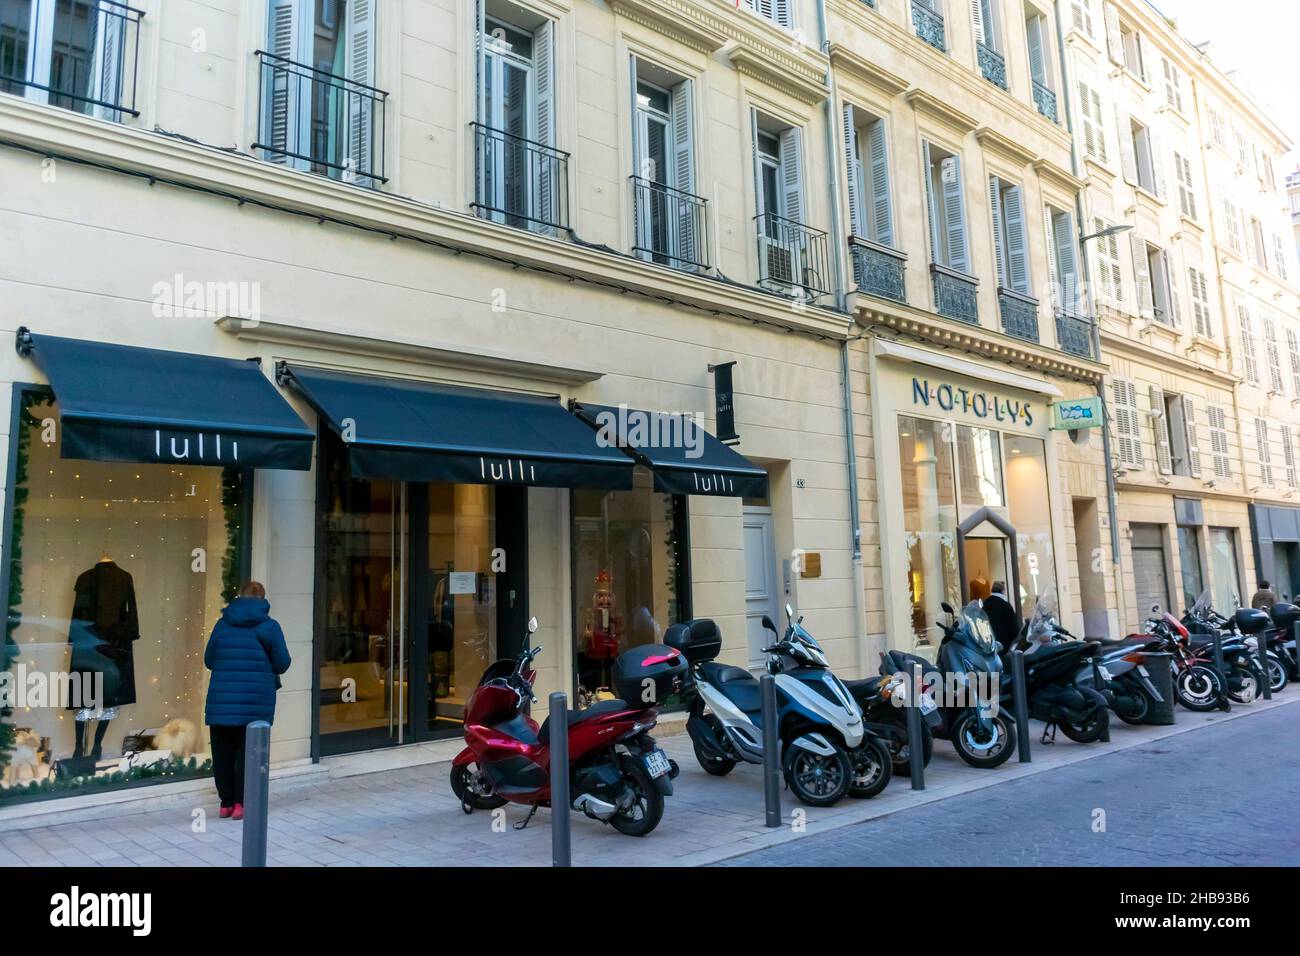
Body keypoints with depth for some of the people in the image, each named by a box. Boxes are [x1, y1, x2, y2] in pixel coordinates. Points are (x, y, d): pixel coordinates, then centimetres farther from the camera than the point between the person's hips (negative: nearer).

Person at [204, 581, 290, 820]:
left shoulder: (222, 624, 5)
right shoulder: (269, 626, -3)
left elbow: (208, 660, 9)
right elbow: (282, 663, -3)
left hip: (221, 700, 3)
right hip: (256, 701, -2)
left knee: (223, 752, 12)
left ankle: (226, 802, 19)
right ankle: (241, 803, 6)